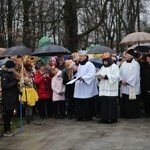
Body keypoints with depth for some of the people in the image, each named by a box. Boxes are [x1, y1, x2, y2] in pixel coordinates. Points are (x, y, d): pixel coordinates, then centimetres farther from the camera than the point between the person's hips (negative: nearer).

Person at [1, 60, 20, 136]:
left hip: (12, 97, 9)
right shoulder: (5, 75, -14)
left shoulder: (11, 74, 14)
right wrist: (16, 82, -23)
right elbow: (5, 86, -22)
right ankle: (6, 131, 5)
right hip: (8, 98, -9)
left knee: (10, 113, 13)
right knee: (8, 114, -3)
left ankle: (8, 129, 23)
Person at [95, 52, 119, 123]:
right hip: (103, 90, 6)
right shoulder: (103, 67, 21)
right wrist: (99, 75, -6)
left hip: (111, 90, -6)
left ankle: (113, 118, -1)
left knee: (111, 103, -7)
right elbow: (99, 74, 17)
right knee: (104, 103, 3)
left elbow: (116, 76, -13)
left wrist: (106, 76, -19)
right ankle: (104, 118, 8)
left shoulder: (114, 67, -1)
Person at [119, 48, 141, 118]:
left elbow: (135, 75, -15)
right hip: (124, 87, 6)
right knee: (124, 101, 9)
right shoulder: (124, 64, 12)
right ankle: (124, 114, 18)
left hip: (132, 87, -6)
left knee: (132, 103, -3)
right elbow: (120, 73, 11)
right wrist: (121, 80, -7)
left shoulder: (135, 64, -9)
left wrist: (127, 82, -16)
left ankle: (133, 114, 6)